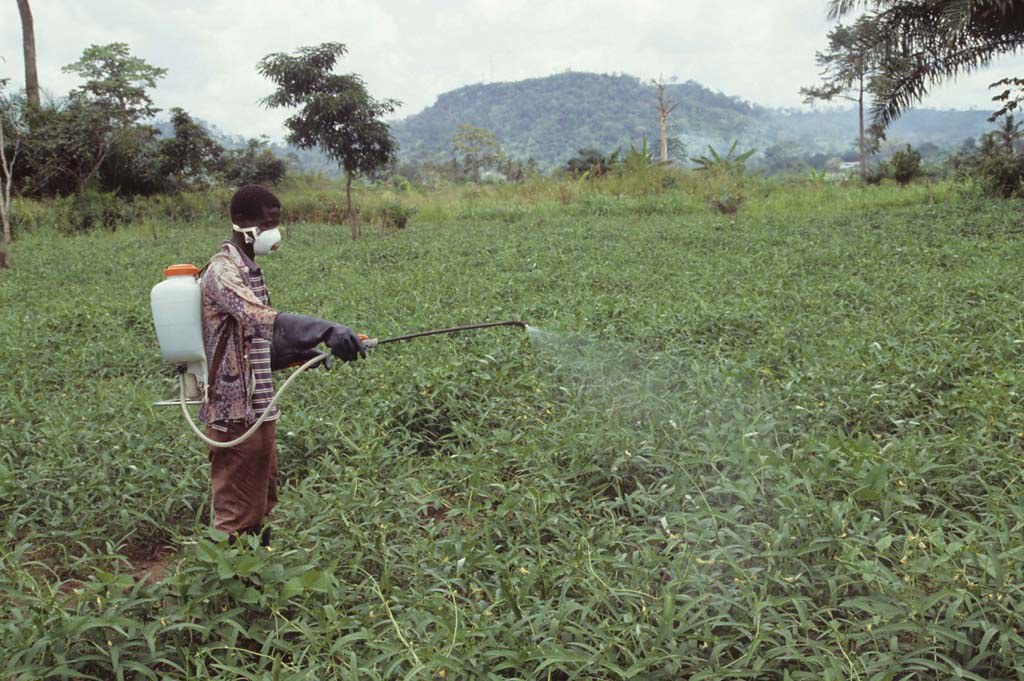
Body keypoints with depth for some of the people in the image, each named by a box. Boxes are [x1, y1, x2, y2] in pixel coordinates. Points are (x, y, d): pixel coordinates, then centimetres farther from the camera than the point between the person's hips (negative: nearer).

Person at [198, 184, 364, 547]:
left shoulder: (248, 270, 15)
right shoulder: (223, 272, -15)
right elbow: (263, 319, -35)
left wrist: (303, 354, 11)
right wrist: (327, 330, -45)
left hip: (258, 408, 10)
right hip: (236, 411, -9)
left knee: (262, 501, 17)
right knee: (236, 513, -1)